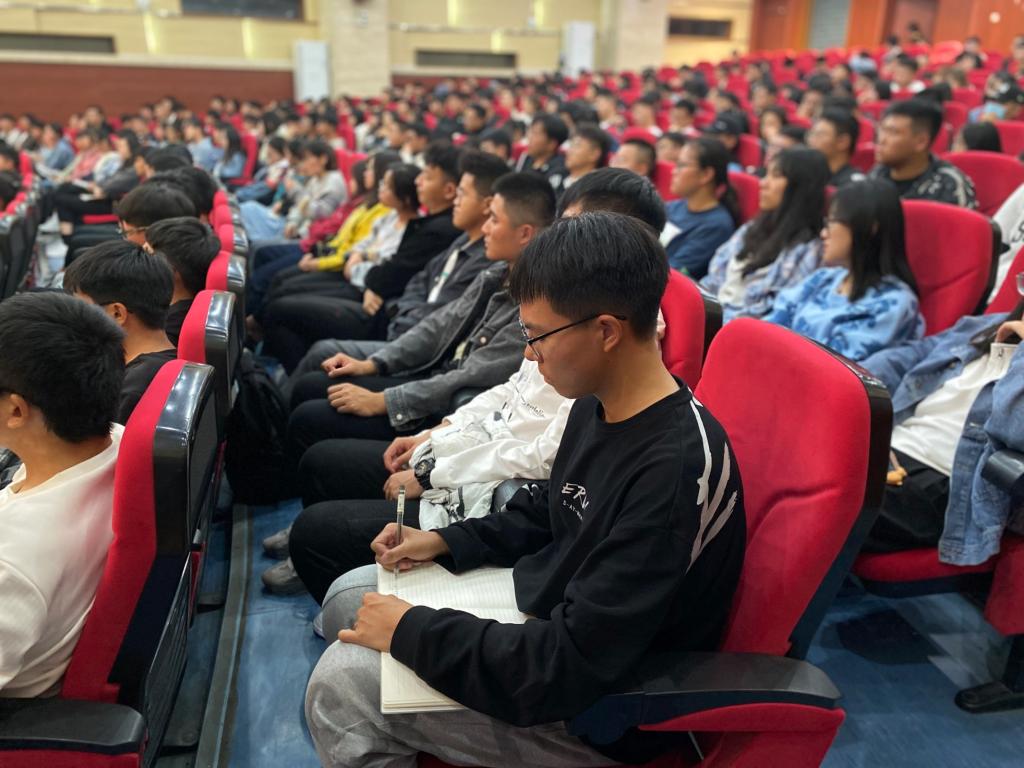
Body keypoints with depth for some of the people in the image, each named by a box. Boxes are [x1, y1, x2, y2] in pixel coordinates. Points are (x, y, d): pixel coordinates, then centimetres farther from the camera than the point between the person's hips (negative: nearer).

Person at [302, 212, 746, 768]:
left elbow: (569, 668, -31)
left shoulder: (675, 471, -32)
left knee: (342, 681, -15)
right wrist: (445, 542, 2)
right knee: (348, 603, 12)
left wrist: (409, 632, -22)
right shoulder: (597, 406, -3)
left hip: (594, 710, -8)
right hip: (541, 609, 9)